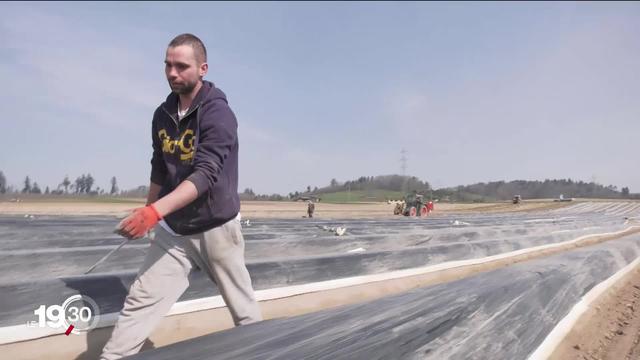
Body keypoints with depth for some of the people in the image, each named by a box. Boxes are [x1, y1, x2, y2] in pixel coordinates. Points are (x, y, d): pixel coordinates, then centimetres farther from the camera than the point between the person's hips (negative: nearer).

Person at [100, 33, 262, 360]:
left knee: (243, 308, 10)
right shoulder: (163, 114, 4)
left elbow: (205, 174, -28)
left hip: (216, 228, -5)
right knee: (140, 300, -4)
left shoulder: (218, 114, -16)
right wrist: (146, 216, 22)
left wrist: (156, 210, -39)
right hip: (172, 230, 5)